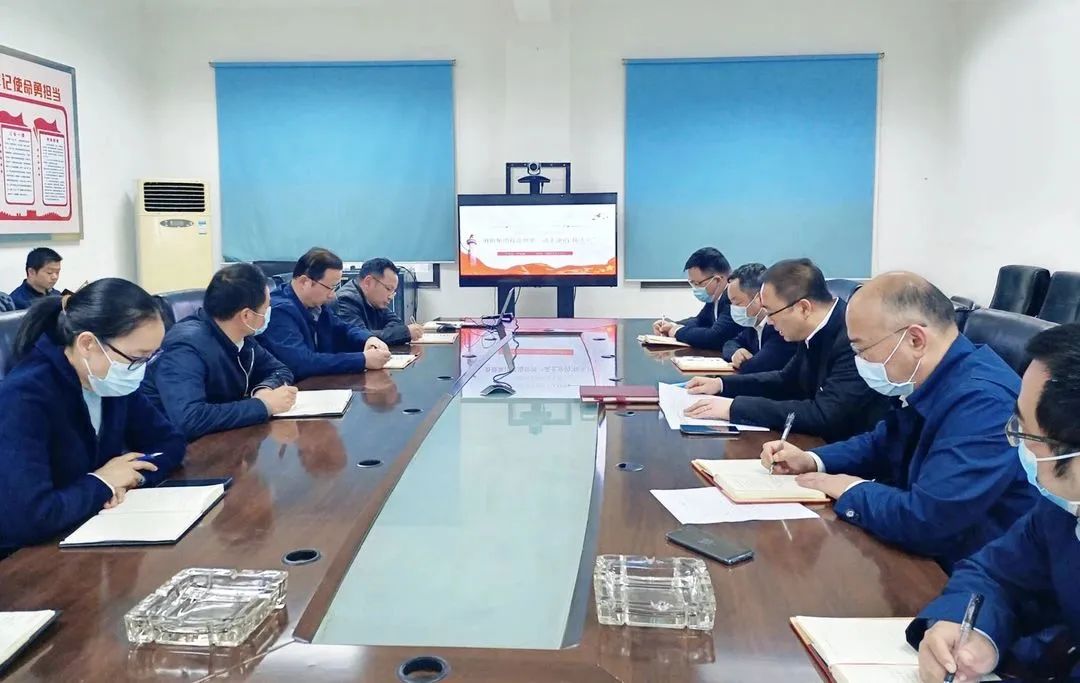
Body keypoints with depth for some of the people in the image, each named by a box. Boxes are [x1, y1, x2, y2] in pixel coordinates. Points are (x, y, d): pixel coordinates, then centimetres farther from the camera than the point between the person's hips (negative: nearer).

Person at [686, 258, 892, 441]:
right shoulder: (816, 332, 0)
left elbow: (824, 415, -32)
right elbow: (787, 381, 17)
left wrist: (735, 407, -28)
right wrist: (722, 384, 6)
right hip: (822, 442, 8)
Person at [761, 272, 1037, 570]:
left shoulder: (984, 401, -29)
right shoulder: (924, 385, 1)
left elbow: (923, 522, -34)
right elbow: (880, 444, 19)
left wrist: (852, 491, -16)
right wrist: (812, 461, 2)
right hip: (923, 556, 8)